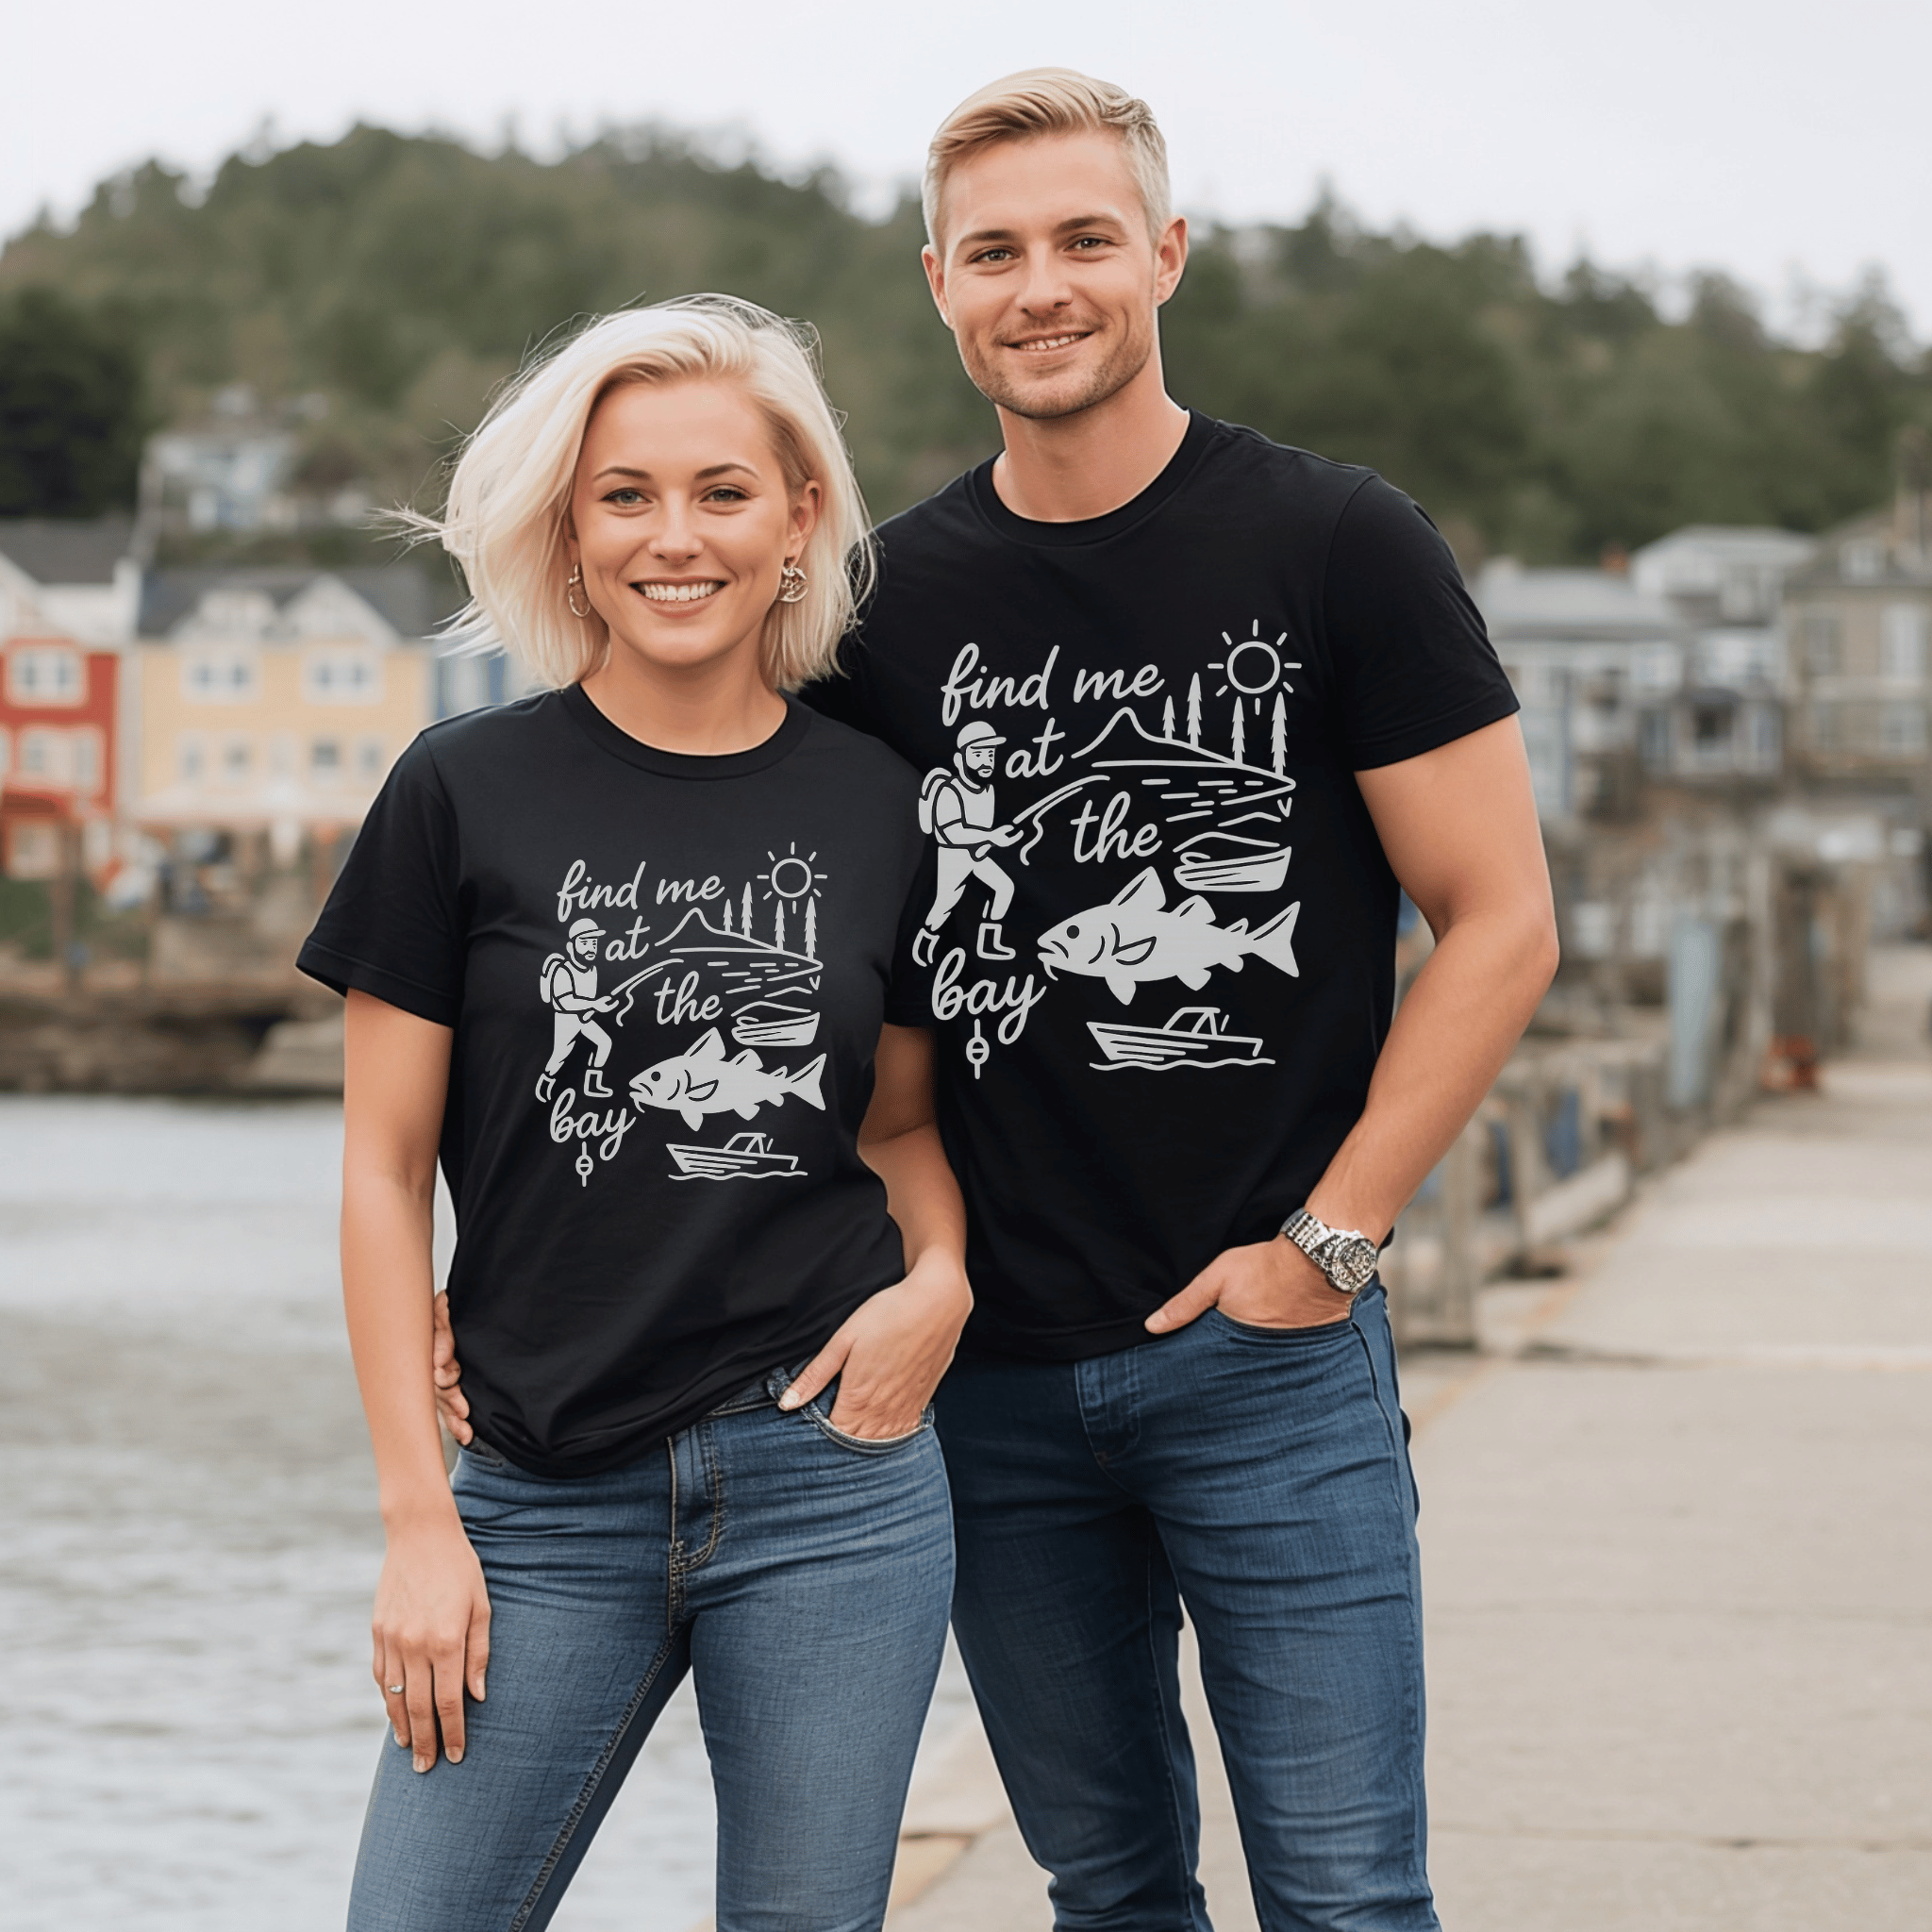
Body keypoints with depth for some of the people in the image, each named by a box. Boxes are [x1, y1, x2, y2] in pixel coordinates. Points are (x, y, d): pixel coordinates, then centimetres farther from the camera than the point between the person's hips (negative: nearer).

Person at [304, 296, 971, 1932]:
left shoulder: (878, 811, 5)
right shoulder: (466, 795, -1)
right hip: (546, 1500, -1)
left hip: (833, 1484, 1)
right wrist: (418, 1518, -3)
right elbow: (386, 1168, 1)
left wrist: (941, 1277, -4)